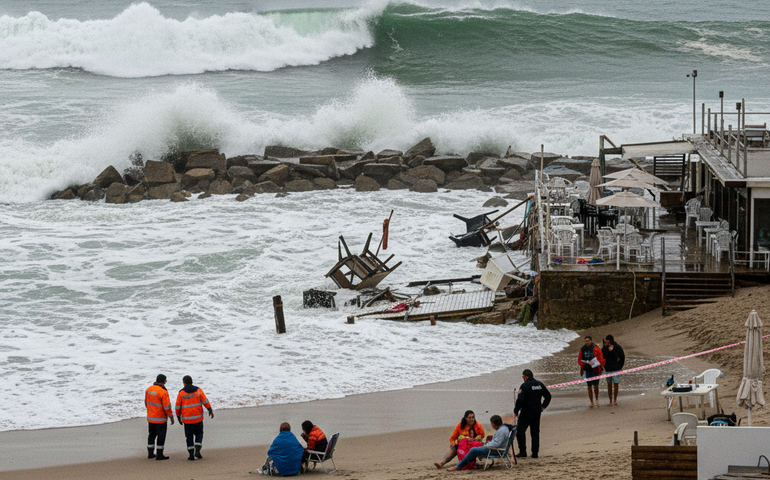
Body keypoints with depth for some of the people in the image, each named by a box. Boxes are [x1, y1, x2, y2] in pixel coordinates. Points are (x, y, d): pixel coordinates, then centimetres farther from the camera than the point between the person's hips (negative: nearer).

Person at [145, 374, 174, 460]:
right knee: (161, 436, 2)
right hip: (160, 419, -6)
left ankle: (150, 453, 19)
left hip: (150, 417, 6)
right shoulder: (163, 392, -19)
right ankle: (159, 454, 4)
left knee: (152, 435, 17)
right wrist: (171, 417, -8)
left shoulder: (149, 389, 2)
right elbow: (167, 406, -19)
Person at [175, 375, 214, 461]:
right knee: (199, 434, 15)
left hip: (187, 418, 0)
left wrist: (178, 416, 10)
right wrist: (210, 410, 1)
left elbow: (178, 406, -2)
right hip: (198, 418, 0)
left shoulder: (181, 393, -5)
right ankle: (197, 451, -2)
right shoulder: (197, 390, -3)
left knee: (189, 437, 11)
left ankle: (191, 455, 6)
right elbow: (205, 401, -7)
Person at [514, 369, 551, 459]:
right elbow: (548, 396, 18)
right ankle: (535, 453, 11)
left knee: (520, 431, 0)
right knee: (535, 432, 12)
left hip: (526, 412, -7)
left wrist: (516, 411, -12)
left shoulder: (525, 386, -14)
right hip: (537, 412, 7)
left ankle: (523, 451, -5)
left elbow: (520, 400, -20)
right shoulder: (540, 384, 9)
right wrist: (543, 406, 22)